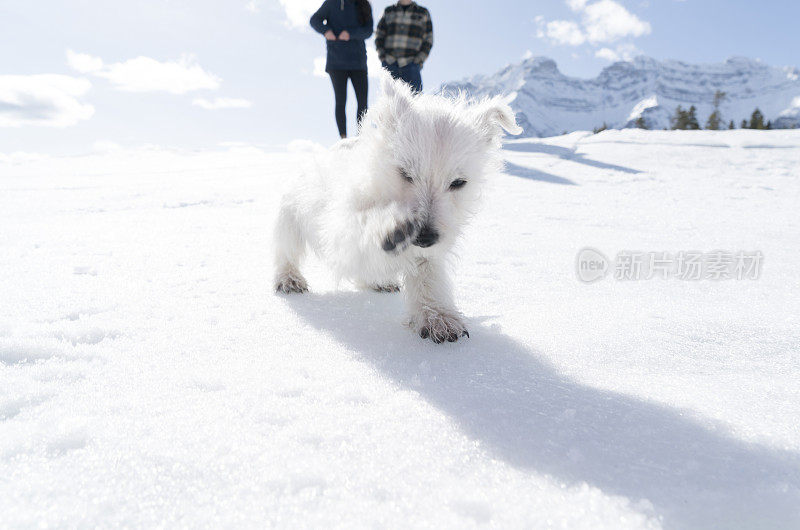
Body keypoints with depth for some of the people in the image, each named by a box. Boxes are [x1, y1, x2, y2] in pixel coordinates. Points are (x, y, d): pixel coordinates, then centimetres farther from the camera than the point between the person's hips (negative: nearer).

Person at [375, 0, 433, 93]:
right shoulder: (389, 11, 17)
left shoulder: (423, 13, 12)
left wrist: (420, 60, -5)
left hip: (411, 64, -2)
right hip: (390, 63, 2)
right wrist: (382, 56, 1)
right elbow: (379, 36, 17)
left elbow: (428, 41, 9)